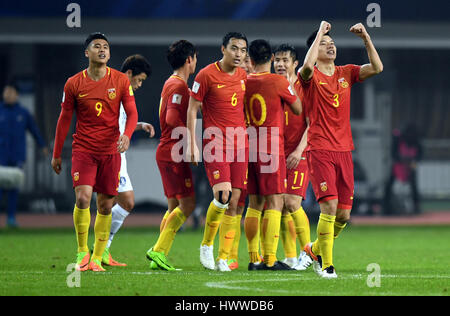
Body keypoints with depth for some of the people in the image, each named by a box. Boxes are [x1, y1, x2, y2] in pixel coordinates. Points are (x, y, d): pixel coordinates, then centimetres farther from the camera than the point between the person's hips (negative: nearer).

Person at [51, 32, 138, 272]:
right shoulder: (74, 84, 1)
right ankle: (82, 252, -1)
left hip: (110, 151, 1)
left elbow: (132, 112, 1)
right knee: (83, 198, -17)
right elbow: (64, 119, 8)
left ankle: (97, 258, 12)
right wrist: (56, 154, 10)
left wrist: (127, 135, -20)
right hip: (83, 150, -1)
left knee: (105, 205, 2)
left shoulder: (120, 81, 2)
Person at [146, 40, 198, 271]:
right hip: (173, 153, -10)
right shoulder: (179, 86, -13)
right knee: (187, 204, -11)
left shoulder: (172, 84, 18)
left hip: (168, 152, 10)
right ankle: (158, 250, -14)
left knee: (175, 207, 11)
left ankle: (159, 256, 8)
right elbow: (172, 119, -24)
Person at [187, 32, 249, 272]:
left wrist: (246, 137, 16)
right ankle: (206, 244, 5)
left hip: (240, 144, 5)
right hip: (215, 144, -5)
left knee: (234, 202, 1)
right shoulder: (206, 75, -6)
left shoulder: (243, 76, 10)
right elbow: (192, 110, -3)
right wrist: (192, 144, -7)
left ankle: (223, 258, 7)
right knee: (223, 195, -19)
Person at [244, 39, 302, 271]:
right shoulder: (279, 82, -9)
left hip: (249, 148, 5)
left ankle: (253, 259, 10)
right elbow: (298, 110, 4)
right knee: (274, 202, -5)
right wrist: (291, 87, 18)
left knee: (255, 204, 11)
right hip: (271, 148, -5)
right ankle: (270, 259, -11)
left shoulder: (245, 82, 5)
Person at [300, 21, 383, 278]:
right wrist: (320, 32, -17)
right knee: (330, 205, -16)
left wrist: (366, 37, -7)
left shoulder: (346, 73, 13)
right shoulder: (311, 76, -1)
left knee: (344, 214, 5)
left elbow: (377, 68, 0)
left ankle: (316, 248, 29)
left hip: (344, 150, 5)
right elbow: (308, 66, -26)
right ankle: (326, 264, -6)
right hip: (320, 150, -5)